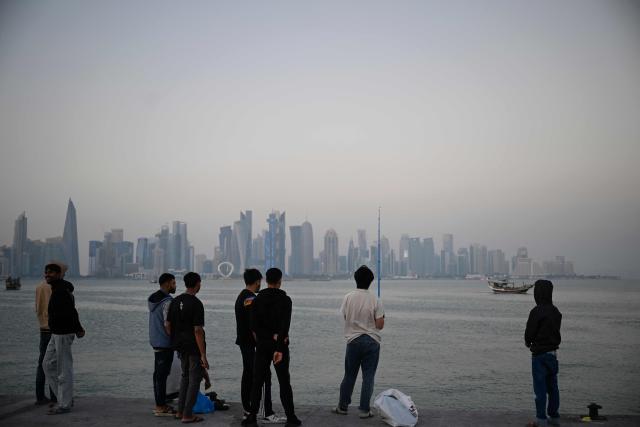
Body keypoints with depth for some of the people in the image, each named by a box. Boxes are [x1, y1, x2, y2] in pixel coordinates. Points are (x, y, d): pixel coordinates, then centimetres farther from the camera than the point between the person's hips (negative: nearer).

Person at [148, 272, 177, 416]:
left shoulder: (153, 299, 11)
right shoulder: (167, 301, -18)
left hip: (155, 342, 9)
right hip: (165, 343, -9)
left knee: (158, 373, 15)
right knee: (162, 374, -4)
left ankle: (159, 404, 23)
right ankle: (161, 407, 2)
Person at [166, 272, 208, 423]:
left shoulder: (175, 301, 4)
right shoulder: (196, 304, -18)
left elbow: (168, 325, 7)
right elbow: (198, 330, -21)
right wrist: (203, 355, -18)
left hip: (181, 346, 7)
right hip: (194, 347, -7)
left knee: (185, 376, 20)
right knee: (194, 379, 2)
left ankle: (180, 411, 24)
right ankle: (187, 415, 4)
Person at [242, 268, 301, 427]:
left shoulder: (257, 299, 2)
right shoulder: (284, 299, -8)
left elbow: (253, 325, -6)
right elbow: (285, 326, -18)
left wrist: (269, 336, -7)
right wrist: (280, 348, -21)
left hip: (262, 345, 2)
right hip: (279, 345, -2)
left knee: (257, 382, 7)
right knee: (284, 382, 5)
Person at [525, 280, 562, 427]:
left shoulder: (536, 311, -18)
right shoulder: (556, 312, 6)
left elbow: (529, 332, -15)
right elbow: (556, 331, 12)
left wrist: (528, 342, 6)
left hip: (540, 354, -7)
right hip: (553, 352, 7)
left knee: (540, 387, -2)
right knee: (552, 387, 14)